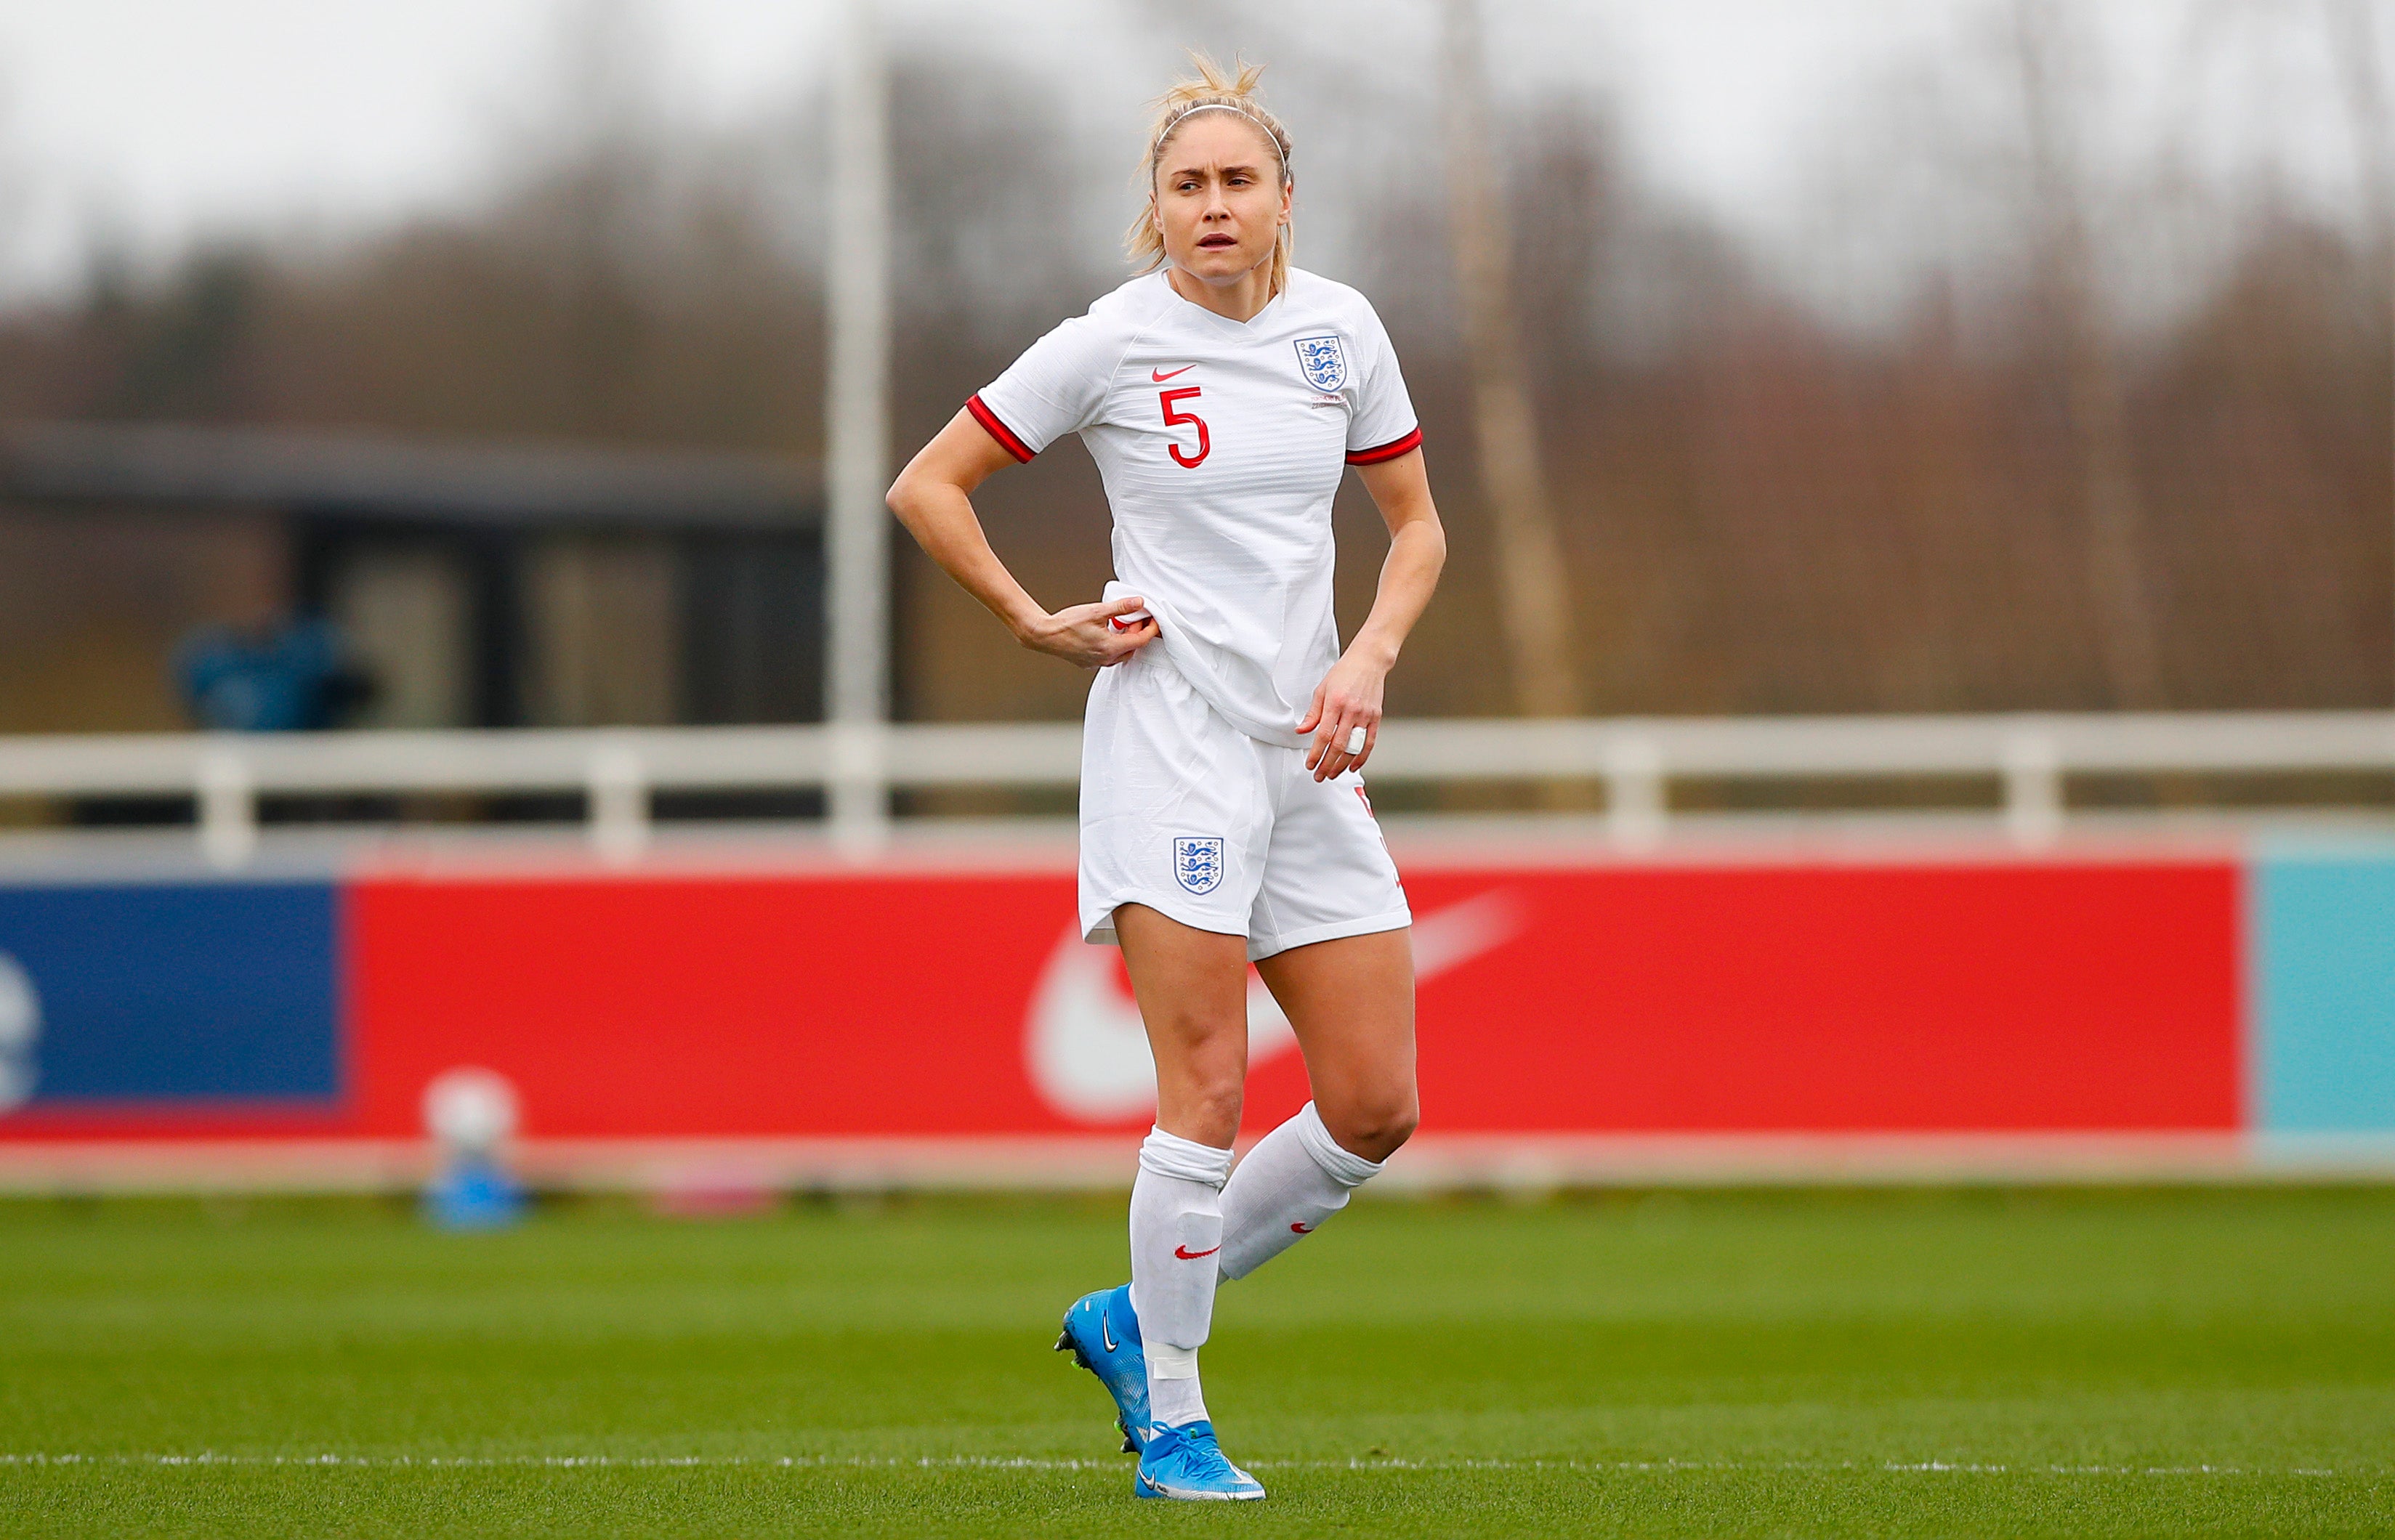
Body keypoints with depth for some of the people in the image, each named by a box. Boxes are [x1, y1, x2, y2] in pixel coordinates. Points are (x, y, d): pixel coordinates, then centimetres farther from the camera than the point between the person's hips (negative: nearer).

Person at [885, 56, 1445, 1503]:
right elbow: (926, 486, 2)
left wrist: (1370, 657, -2)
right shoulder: (1111, 344, -5)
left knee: (1377, 1107, 1)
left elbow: (1418, 526, 15)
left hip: (1310, 749, 5)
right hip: (1170, 737, -5)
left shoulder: (1340, 328, 6)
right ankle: (1173, 1422, 0)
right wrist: (1040, 625, -5)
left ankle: (1133, 1319, 18)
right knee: (1210, 1091, -12)